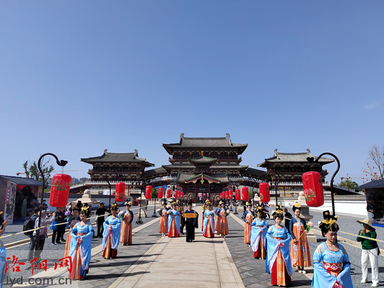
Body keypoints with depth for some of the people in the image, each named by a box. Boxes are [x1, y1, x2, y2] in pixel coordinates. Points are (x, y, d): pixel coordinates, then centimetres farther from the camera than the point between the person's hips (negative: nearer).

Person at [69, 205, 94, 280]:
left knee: (83, 257, -2)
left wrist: (82, 237, -20)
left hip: (85, 243, -4)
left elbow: (91, 232, -14)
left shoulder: (88, 224, -3)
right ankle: (74, 273, 16)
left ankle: (82, 274, 6)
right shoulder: (77, 224, 9)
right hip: (76, 243, 4)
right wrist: (76, 237, -13)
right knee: (75, 257, 4)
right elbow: (71, 232, 3)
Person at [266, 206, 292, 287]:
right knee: (275, 263, -1)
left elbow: (289, 236, 5)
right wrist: (276, 242, -16)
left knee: (282, 263, 1)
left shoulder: (284, 228, 9)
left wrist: (284, 241, -11)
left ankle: (283, 280, 10)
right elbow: (268, 235, -8)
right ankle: (275, 280, 7)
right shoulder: (272, 227, 0)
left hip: (283, 247, 2)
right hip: (274, 247, -2)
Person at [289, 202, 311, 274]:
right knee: (296, 252, 0)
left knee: (303, 252, 3)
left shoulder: (302, 220, 8)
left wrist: (306, 230, -15)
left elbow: (305, 227, 9)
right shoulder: (292, 220, -2)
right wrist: (294, 238, -13)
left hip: (302, 239, 3)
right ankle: (298, 267, 13)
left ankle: (302, 267, 13)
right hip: (296, 239, -3)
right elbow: (291, 230, -4)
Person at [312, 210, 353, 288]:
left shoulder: (341, 248, 6)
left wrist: (340, 277, -7)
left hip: (340, 280, 3)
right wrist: (330, 278, -14)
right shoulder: (321, 247, -5)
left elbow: (347, 263, 6)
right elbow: (316, 263, -9)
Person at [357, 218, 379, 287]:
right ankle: (364, 278, 26)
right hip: (364, 249, 5)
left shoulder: (373, 232, -14)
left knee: (374, 265, -2)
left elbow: (371, 240, -26)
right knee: (363, 264, 10)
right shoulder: (361, 231, 1)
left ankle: (375, 281, 9)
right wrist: (361, 234, -19)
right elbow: (358, 239, -6)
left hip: (373, 249, -5)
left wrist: (365, 234, -27)